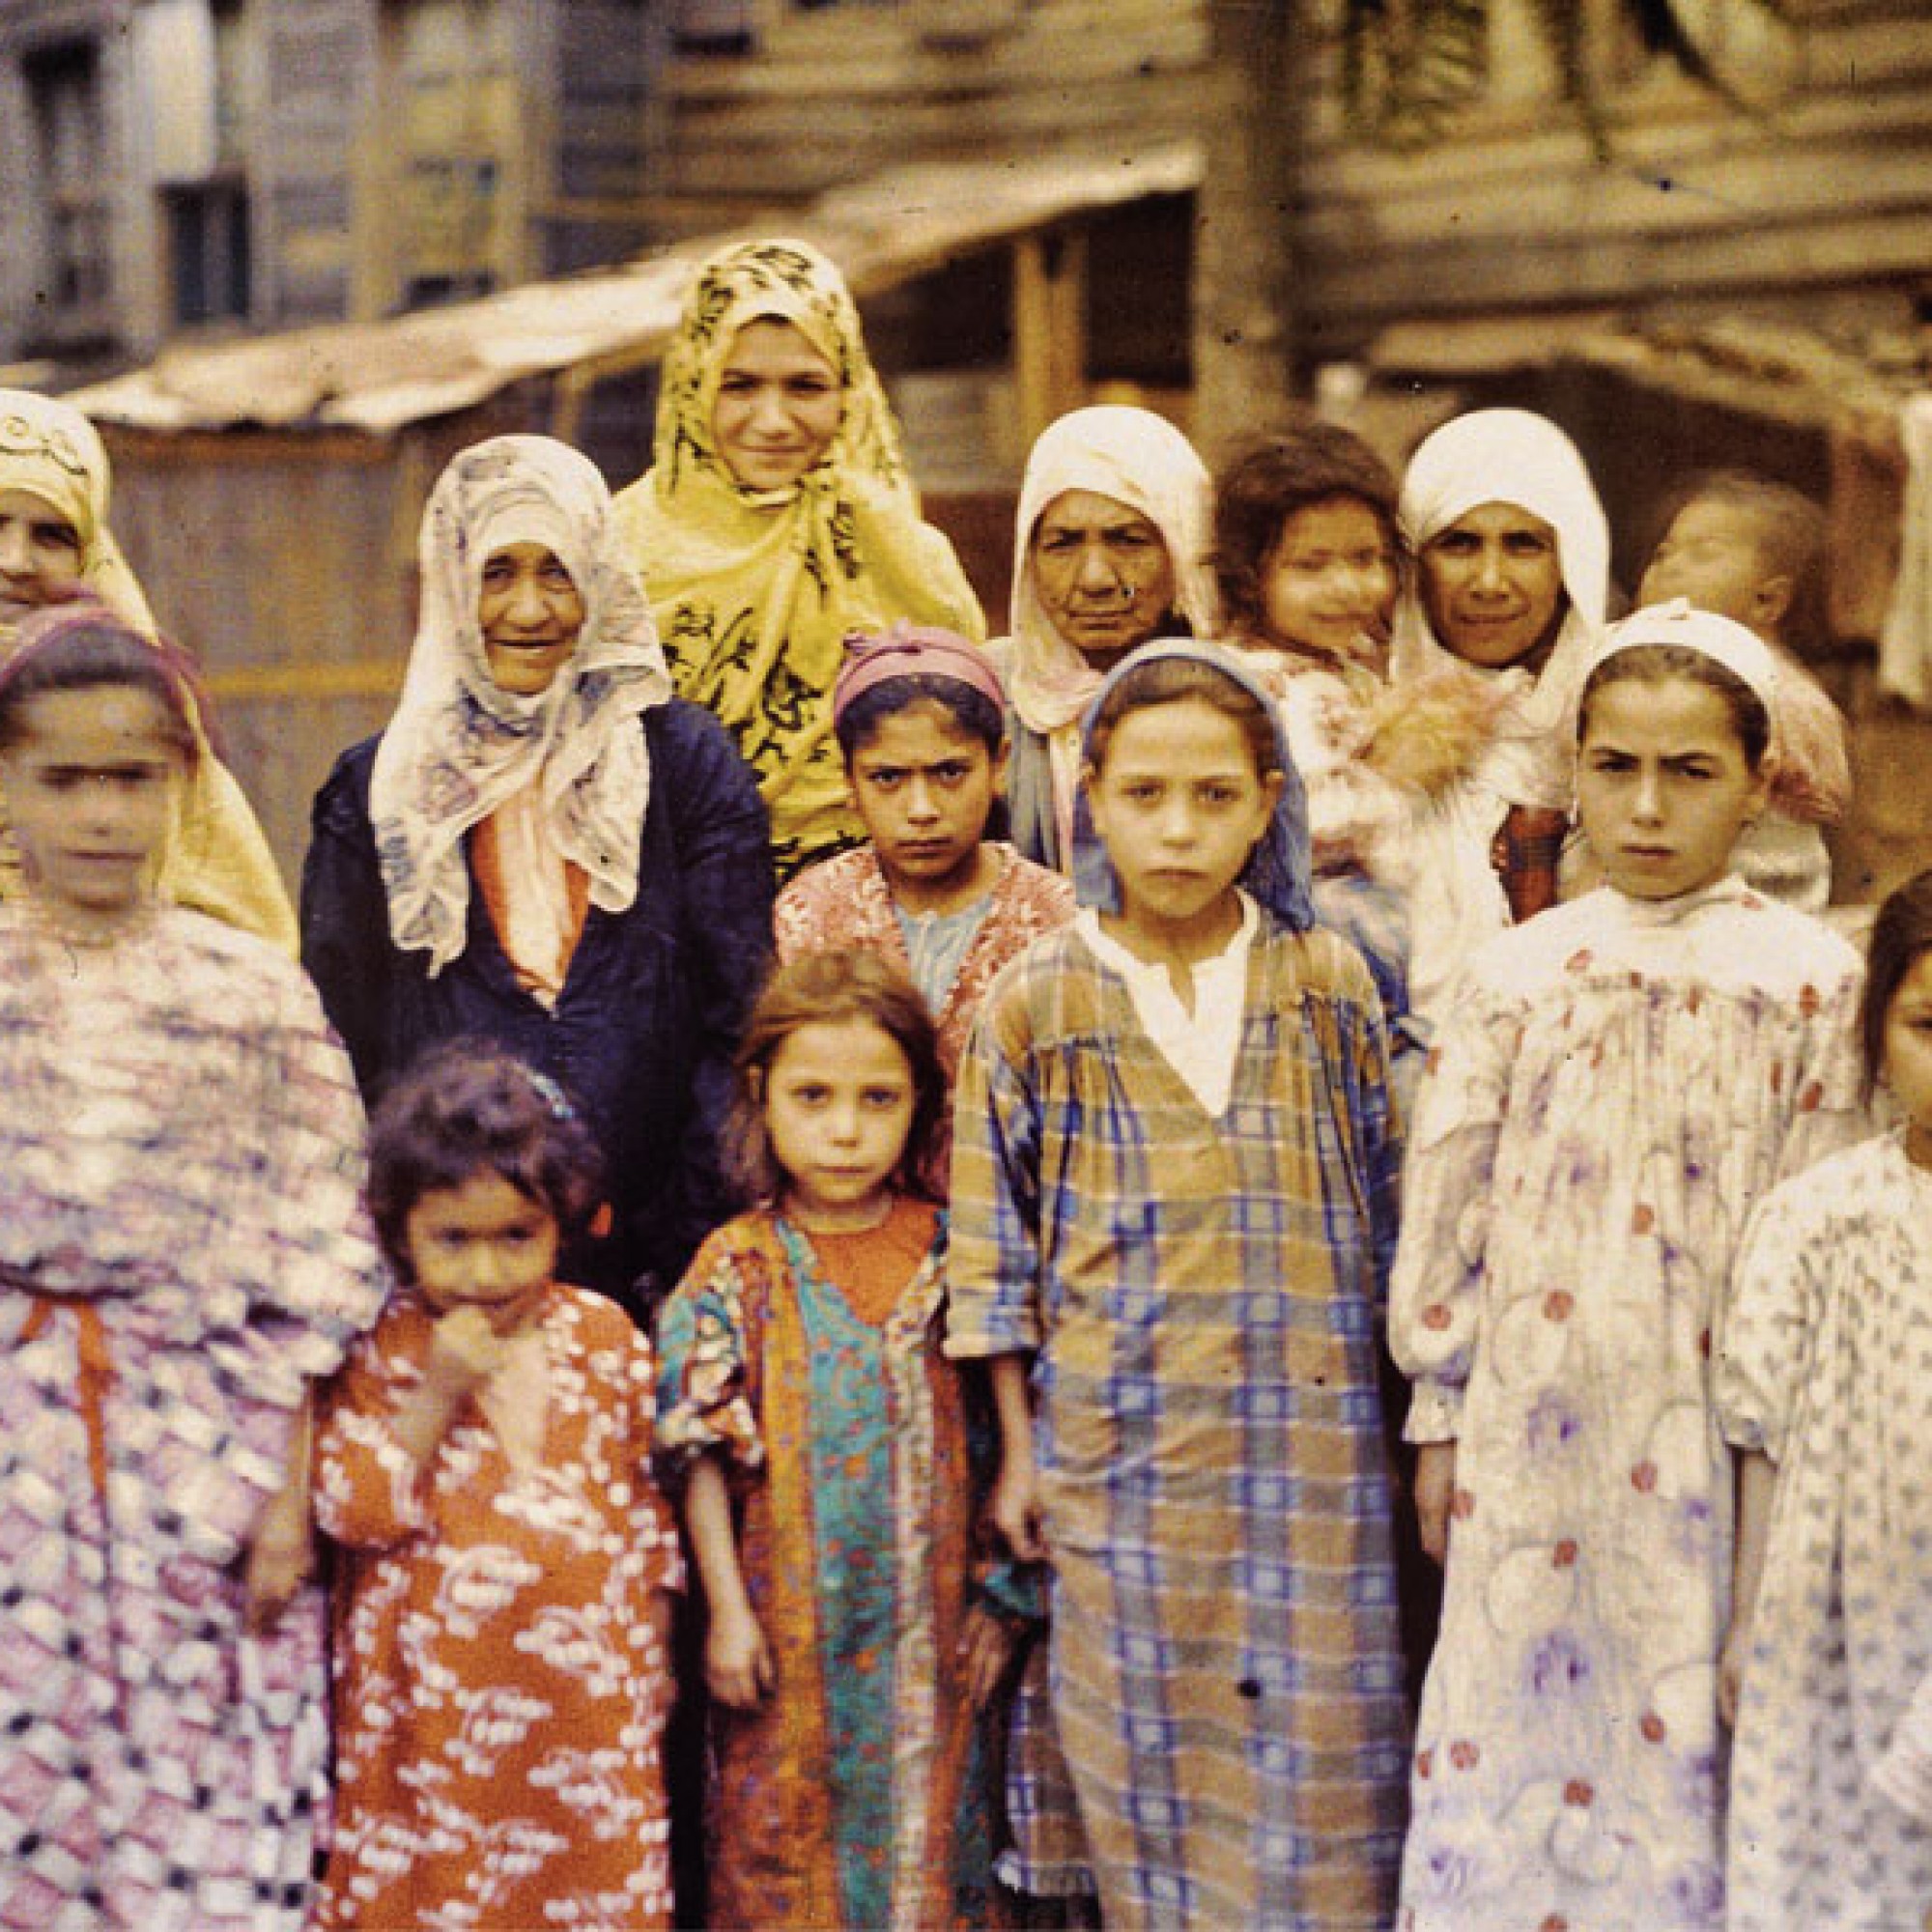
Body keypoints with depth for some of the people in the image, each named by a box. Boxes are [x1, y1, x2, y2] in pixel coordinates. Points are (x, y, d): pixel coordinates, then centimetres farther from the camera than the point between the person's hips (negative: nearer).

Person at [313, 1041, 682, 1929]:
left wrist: (657, 1649, 13)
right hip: (438, 1689, -2)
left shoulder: (604, 1335, 2)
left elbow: (647, 1496, 11)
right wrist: (435, 1394, -19)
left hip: (589, 1679, 2)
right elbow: (351, 1510, -11)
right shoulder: (381, 1351, -4)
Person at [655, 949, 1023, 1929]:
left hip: (927, 1628, 2)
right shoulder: (739, 1267, -7)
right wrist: (726, 1610, -7)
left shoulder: (947, 1253, -2)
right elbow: (704, 1456, -5)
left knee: (926, 1833, 11)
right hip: (791, 1624, -1)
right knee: (784, 1846, 8)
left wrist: (995, 1596, 2)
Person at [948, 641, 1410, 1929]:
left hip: (1315, 1440, 1)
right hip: (1122, 1443, 0)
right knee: (1150, 1748, 7)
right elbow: (995, 1243, 5)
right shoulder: (1037, 1002, 0)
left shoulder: (1331, 985, 2)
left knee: (1324, 1760, 4)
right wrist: (1020, 1446, 5)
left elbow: (1390, 1212, 9)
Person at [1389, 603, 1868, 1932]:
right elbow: (1448, 1203, 6)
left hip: (1711, 1432, -1)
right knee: (1521, 1708, 8)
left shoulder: (1813, 977, -2)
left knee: (1690, 1720, 5)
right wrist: (1440, 1420, 6)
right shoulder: (1520, 974, 2)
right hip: (1538, 1426, 2)